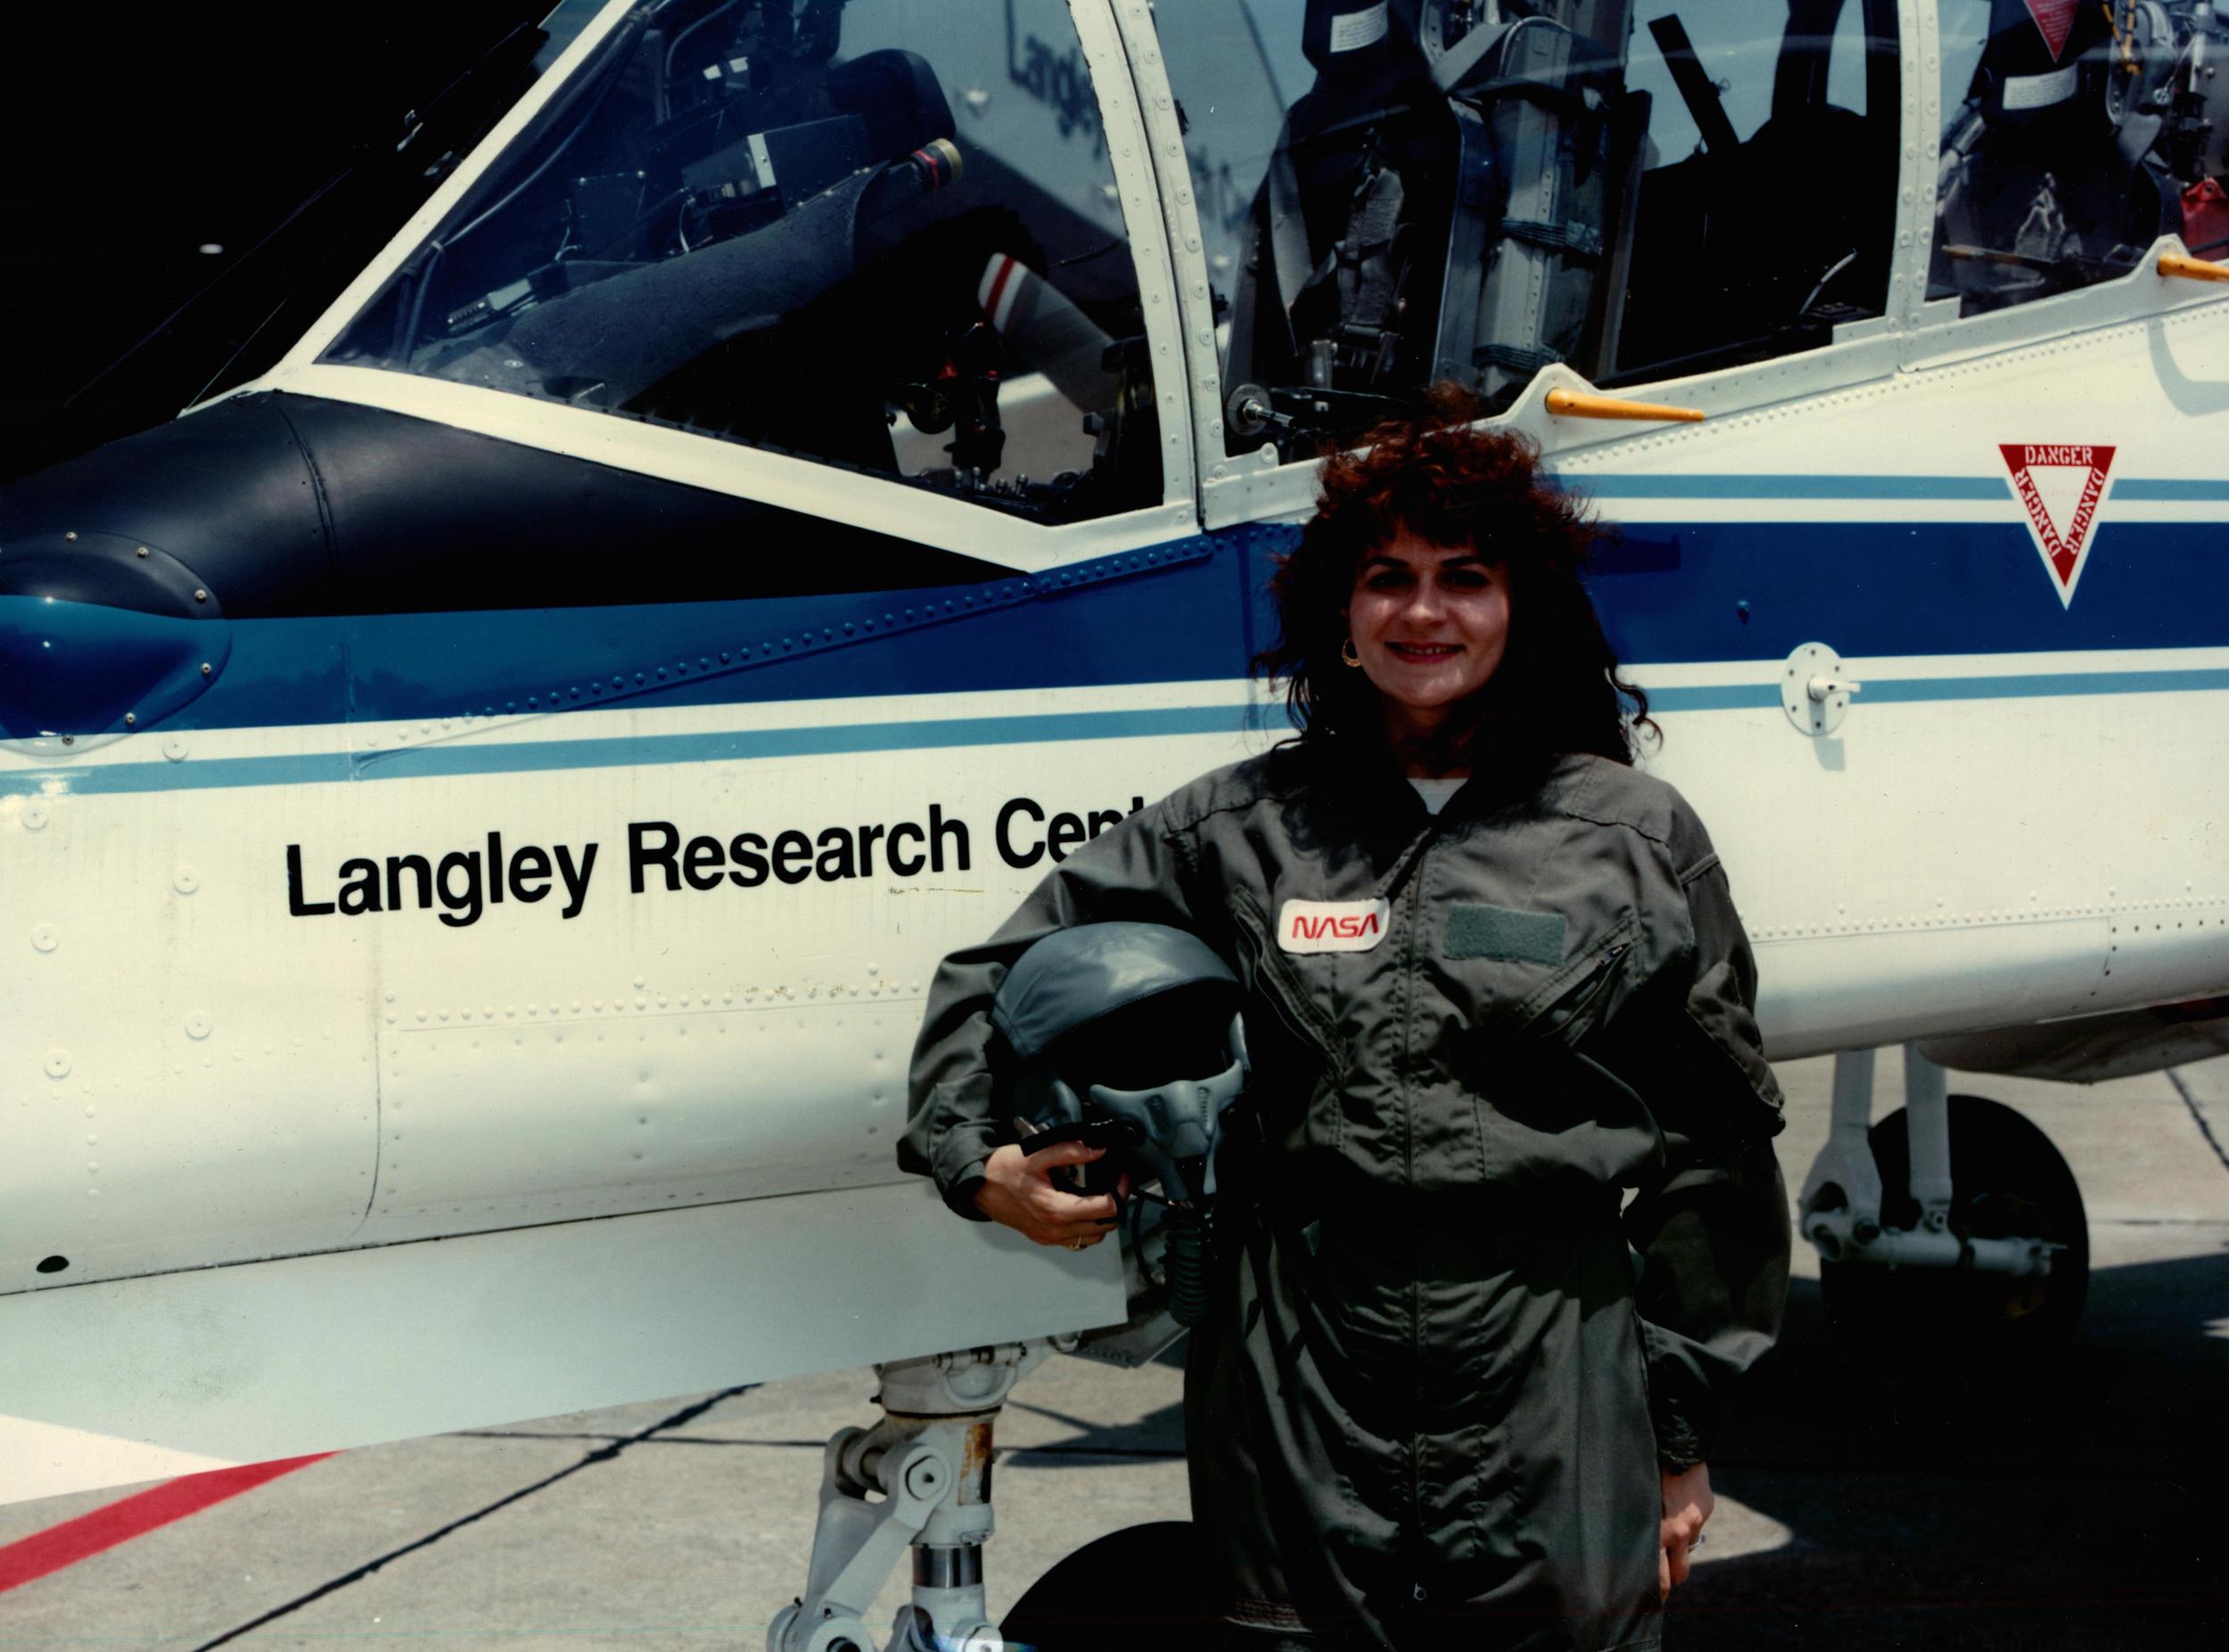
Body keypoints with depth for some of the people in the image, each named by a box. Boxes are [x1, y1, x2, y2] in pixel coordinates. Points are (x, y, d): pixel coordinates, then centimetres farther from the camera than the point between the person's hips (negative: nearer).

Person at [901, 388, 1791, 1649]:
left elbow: (1710, 1154, 7)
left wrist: (1684, 1437, 5)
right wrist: (977, 1159, -2)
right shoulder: (1237, 828, 7)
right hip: (1299, 1414, 1)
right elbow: (1000, 977, 16)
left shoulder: (1636, 834, 5)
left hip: (1551, 1415, -1)